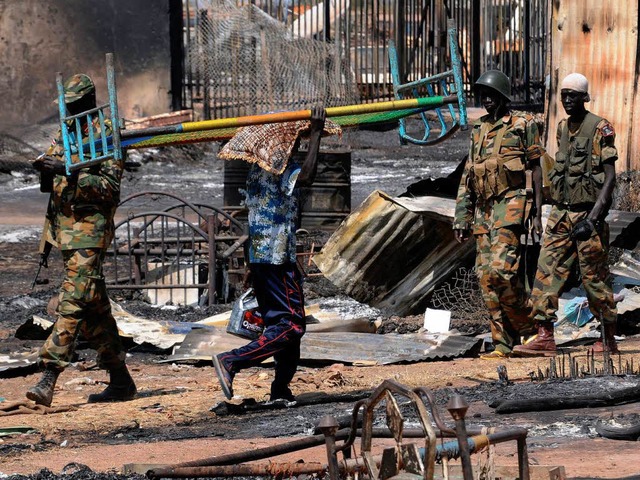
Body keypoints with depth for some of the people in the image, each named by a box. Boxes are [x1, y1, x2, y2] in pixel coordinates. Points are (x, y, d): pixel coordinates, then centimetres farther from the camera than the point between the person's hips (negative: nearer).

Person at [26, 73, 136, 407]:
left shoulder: (106, 136, -6)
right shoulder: (65, 134, 17)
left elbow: (110, 187, -13)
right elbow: (50, 185, 17)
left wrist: (74, 174, -25)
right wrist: (46, 168, -7)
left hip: (90, 228, -8)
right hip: (64, 225, 8)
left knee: (73, 301, -15)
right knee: (95, 307, 11)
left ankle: (49, 377, -22)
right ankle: (120, 380, 18)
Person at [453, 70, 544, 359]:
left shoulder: (523, 126, 1)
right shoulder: (479, 132, 19)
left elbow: (536, 169, -1)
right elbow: (468, 179, 18)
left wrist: (537, 213, -7)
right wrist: (462, 218, 12)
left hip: (511, 204, -7)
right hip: (484, 209, 7)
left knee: (501, 270, -20)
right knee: (486, 276, 1)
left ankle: (527, 326, -3)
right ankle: (503, 344, 4)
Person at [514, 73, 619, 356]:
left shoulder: (600, 129, -9)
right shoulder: (562, 129, 12)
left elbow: (610, 176, -13)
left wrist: (593, 217, -21)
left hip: (588, 213, -6)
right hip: (560, 214, 7)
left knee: (595, 277, 0)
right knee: (547, 272, -3)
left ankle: (608, 340, 11)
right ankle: (545, 337, -5)